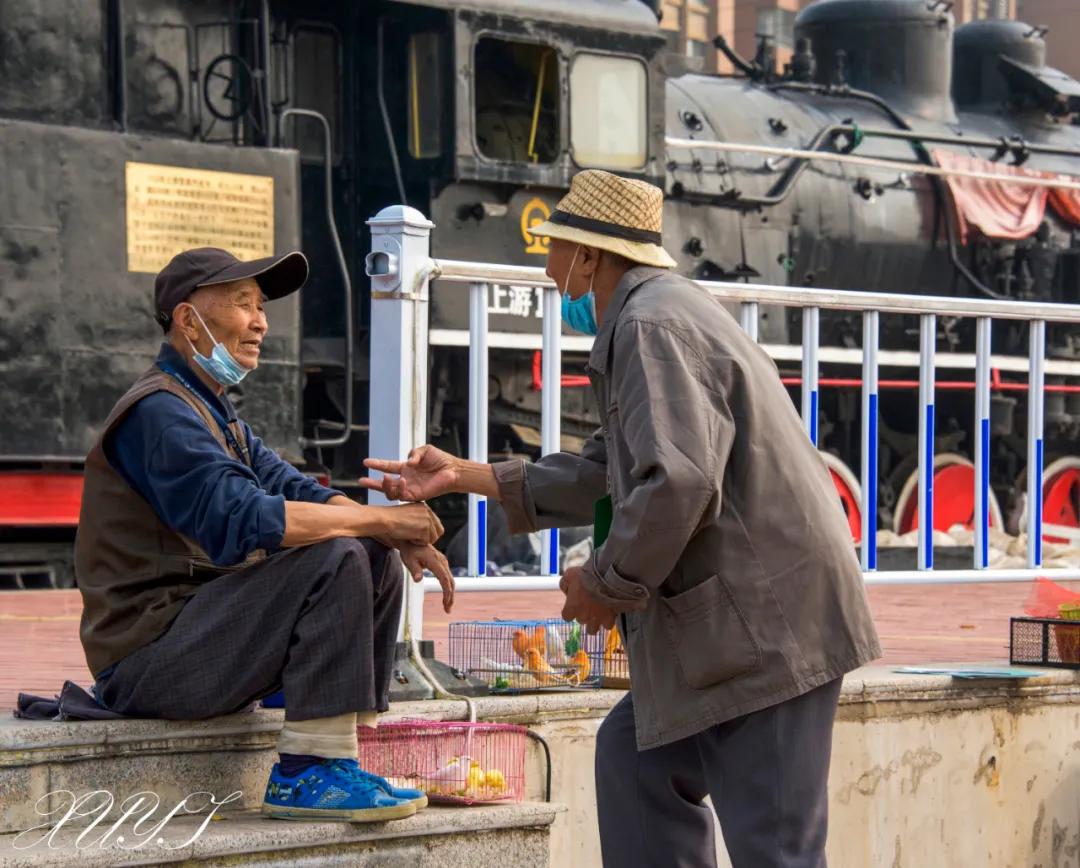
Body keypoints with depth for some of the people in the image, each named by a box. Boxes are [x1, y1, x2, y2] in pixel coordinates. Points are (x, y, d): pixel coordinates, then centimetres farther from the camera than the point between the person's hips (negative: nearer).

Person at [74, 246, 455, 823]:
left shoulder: (212, 412, 21)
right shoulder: (159, 410, -14)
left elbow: (296, 493, 11)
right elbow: (239, 523, -27)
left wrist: (399, 534, -7)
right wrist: (381, 519, -21)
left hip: (192, 635, 10)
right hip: (145, 661, -10)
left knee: (375, 558, 7)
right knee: (334, 559, -24)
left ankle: (342, 759, 4)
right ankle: (307, 773, -21)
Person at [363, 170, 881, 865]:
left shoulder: (650, 326, -14)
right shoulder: (663, 313, 20)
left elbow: (676, 482, -27)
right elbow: (611, 475, 26)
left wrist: (607, 584, -12)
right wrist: (464, 476, 27)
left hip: (768, 619, -11)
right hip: (740, 614, 11)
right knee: (637, 758, 18)